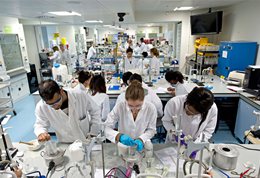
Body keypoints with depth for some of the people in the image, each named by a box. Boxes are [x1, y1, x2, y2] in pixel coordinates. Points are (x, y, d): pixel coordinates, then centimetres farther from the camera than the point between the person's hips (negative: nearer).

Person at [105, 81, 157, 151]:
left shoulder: (150, 108, -14)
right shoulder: (119, 107, -16)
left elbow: (151, 130, -2)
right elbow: (106, 128, -13)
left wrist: (141, 139, -19)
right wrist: (119, 136, -30)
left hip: (141, 148, 1)